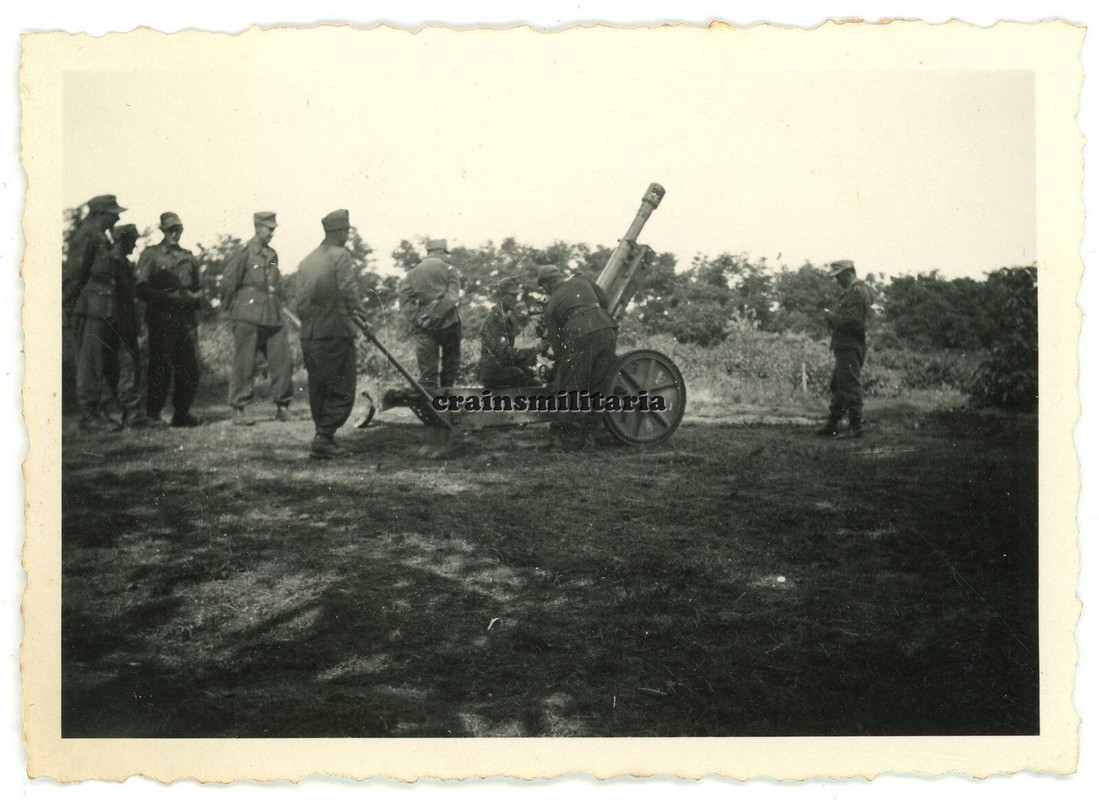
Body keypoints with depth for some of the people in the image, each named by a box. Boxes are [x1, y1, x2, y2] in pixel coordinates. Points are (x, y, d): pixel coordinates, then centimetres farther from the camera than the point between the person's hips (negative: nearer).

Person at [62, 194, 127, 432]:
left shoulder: (100, 238, 19)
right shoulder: (86, 236, -11)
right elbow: (73, 272, -15)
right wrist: (69, 304, -16)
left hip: (102, 311, 10)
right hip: (90, 309, -10)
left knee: (100, 363, 12)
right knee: (89, 363, -6)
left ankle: (95, 412, 18)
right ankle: (89, 416, -3)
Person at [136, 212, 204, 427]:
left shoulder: (189, 258, 18)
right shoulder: (150, 254, 3)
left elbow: (198, 289, 21)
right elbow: (142, 290, -4)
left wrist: (194, 297, -1)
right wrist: (169, 296, -14)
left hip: (186, 319, 5)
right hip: (161, 319, -5)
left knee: (190, 369, 1)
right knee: (162, 368, -5)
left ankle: (182, 414, 11)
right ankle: (152, 414, 6)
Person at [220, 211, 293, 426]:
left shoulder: (273, 255, 14)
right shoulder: (246, 253, -8)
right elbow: (228, 281, -6)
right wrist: (230, 307, 1)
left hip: (273, 317, 7)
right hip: (249, 318, -6)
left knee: (283, 361, 3)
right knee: (244, 365, -1)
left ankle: (282, 407, 14)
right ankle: (238, 410, 7)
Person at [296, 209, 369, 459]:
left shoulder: (306, 260, 14)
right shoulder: (341, 256, -6)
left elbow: (301, 301, 12)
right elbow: (348, 291, -17)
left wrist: (308, 323, 18)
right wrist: (360, 317, -6)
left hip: (309, 335, 7)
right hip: (336, 332, -7)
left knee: (318, 391, 13)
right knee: (342, 391, -2)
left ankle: (324, 439, 18)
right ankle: (324, 439, -10)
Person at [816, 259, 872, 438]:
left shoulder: (857, 292, -14)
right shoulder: (851, 291, 19)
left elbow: (851, 321, -22)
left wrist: (832, 318, -11)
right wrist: (832, 318, 4)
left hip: (850, 348, -11)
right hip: (845, 347, 11)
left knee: (850, 386, -8)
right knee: (837, 386, 14)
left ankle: (855, 427, -4)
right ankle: (832, 425, 20)